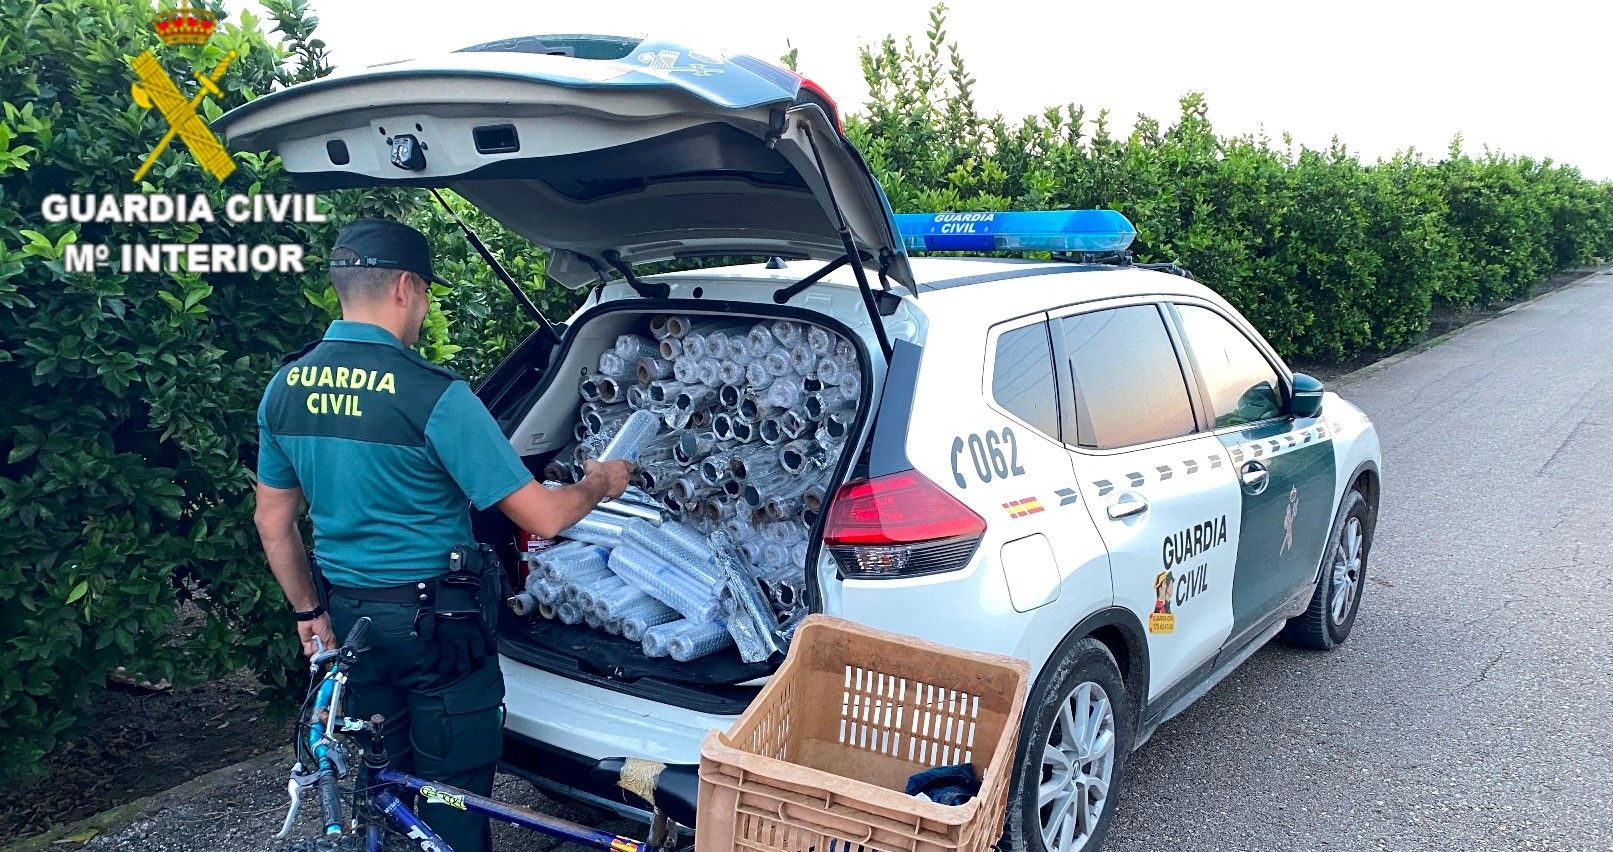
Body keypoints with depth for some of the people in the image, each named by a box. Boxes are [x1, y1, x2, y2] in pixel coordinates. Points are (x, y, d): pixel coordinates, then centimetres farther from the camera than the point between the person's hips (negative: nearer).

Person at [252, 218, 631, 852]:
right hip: (436, 625, -6)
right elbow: (541, 518, -19)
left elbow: (272, 521, 9)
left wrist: (309, 611, 20)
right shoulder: (433, 395, -22)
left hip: (349, 619, 6)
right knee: (452, 799, 9)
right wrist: (599, 484, 0)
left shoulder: (284, 389, -1)